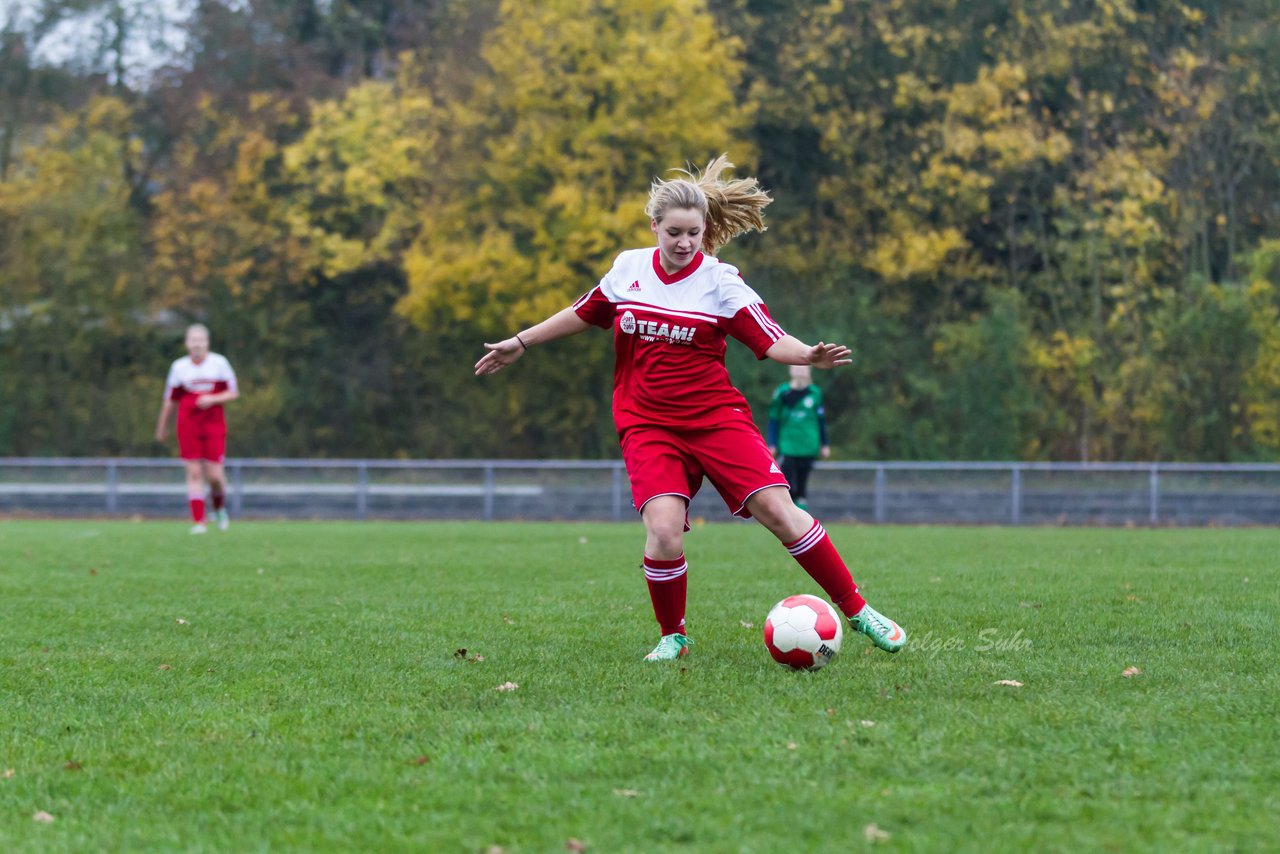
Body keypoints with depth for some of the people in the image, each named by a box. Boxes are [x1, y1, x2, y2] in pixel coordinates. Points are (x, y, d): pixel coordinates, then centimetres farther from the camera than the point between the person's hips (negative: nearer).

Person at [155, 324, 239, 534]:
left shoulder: (219, 363, 1)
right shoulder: (179, 367, 3)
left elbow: (233, 393, 4)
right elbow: (170, 401, 12)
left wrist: (213, 399, -14)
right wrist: (162, 428, 18)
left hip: (214, 426, 0)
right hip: (188, 427, 1)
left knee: (214, 475, -5)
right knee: (194, 473, -5)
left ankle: (219, 507, 26)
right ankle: (198, 521, -2)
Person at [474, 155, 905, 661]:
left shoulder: (720, 281, -4)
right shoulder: (629, 267, 5)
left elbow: (770, 341, -12)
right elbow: (584, 314, 22)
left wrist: (809, 356, -33)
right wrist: (521, 344, 27)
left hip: (716, 417, -1)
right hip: (647, 424, 1)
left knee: (778, 510, -14)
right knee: (663, 530, -20)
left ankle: (857, 612, -1)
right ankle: (673, 637, 4)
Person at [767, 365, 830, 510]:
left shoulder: (815, 393, 4)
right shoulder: (782, 393, -1)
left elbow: (821, 420, 13)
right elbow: (773, 420, 4)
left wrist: (825, 444, 14)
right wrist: (772, 445, 0)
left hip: (808, 448, 2)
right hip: (787, 448, -2)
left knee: (801, 488, 5)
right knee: (788, 487, -8)